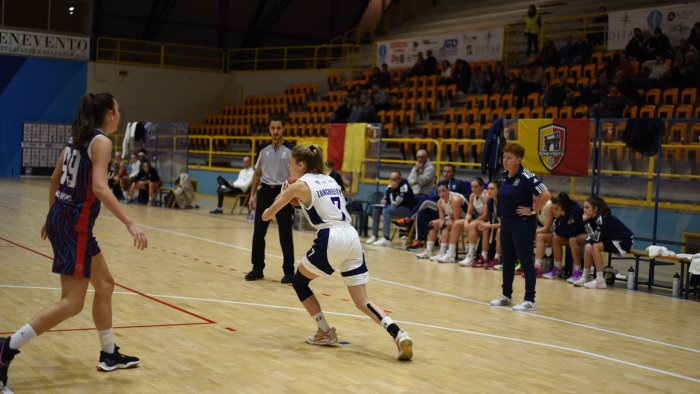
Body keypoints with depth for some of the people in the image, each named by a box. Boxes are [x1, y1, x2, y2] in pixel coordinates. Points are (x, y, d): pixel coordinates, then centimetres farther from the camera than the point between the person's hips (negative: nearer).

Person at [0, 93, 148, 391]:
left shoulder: (78, 137, 13)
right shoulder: (101, 141, -12)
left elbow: (54, 179, 20)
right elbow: (100, 188, -25)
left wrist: (52, 218, 31)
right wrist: (130, 224, -29)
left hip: (63, 218, 10)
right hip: (75, 223, -10)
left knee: (105, 285, 18)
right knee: (72, 303, -9)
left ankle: (109, 355, 26)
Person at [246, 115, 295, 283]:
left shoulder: (290, 151, -4)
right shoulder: (264, 151, 10)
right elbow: (257, 174, 17)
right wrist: (252, 195, 11)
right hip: (265, 192, 4)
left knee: (285, 235, 0)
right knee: (258, 232, 5)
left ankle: (288, 271, 9)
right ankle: (257, 268, 16)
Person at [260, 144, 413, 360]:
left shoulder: (299, 185, 3)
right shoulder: (329, 180, 22)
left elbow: (266, 215, 9)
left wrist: (281, 200, 29)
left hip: (331, 240, -6)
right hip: (352, 237, 7)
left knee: (299, 282, 19)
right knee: (362, 301, 8)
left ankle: (325, 333, 21)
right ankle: (399, 334, -14)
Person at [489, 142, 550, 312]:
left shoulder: (526, 177, -18)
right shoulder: (505, 175, 6)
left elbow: (545, 194, -24)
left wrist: (533, 211, -17)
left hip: (522, 224, -8)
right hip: (506, 223, 8)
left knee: (526, 262, -3)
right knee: (507, 260, 15)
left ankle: (530, 300, 2)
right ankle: (506, 295, 27)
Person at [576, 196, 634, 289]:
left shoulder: (604, 218, -24)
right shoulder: (594, 218, 1)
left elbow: (596, 238, -24)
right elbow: (591, 236, 2)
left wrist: (586, 221, -23)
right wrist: (588, 243, -20)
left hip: (625, 241, -9)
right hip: (613, 240, 9)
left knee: (595, 247, -24)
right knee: (588, 247, -6)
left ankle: (600, 281, -21)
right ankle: (584, 278, 1)